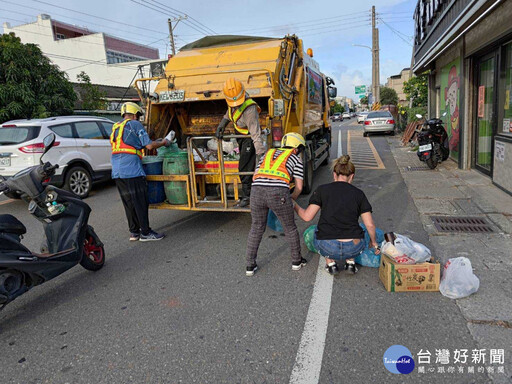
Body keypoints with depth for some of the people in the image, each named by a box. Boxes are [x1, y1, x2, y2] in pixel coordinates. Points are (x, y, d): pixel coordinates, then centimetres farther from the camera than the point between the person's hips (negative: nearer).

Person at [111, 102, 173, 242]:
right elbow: (149, 145, -7)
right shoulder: (134, 124, -2)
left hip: (117, 172, 8)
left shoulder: (115, 127, 22)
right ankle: (145, 233, 5)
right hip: (132, 171, -8)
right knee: (141, 202, -1)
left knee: (128, 203, 13)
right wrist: (164, 142, 10)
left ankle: (134, 232, 20)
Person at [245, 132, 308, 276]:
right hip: (278, 194, -3)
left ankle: (250, 266, 25)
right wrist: (291, 198, 37)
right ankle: (296, 261, 36)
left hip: (257, 192, 3)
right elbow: (299, 187, 17)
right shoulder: (296, 159, 21)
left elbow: (255, 178, 27)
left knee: (256, 228, 24)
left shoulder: (267, 154, 31)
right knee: (290, 227, 21)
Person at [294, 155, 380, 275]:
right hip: (354, 249, 2)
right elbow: (370, 225, 5)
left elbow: (307, 216, -1)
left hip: (328, 248, -1)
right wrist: (373, 242, 25)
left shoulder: (322, 190, 4)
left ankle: (330, 263, 16)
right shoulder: (358, 193, 8)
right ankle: (350, 261, 19)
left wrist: (295, 206, 18)